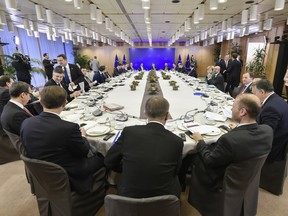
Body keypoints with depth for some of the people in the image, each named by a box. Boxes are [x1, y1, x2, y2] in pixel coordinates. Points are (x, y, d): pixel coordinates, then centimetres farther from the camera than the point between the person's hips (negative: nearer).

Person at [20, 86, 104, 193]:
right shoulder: (69, 128, -30)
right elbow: (84, 152, -14)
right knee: (100, 157, 12)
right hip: (69, 177, -6)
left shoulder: (26, 123, -11)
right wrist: (82, 136, 6)